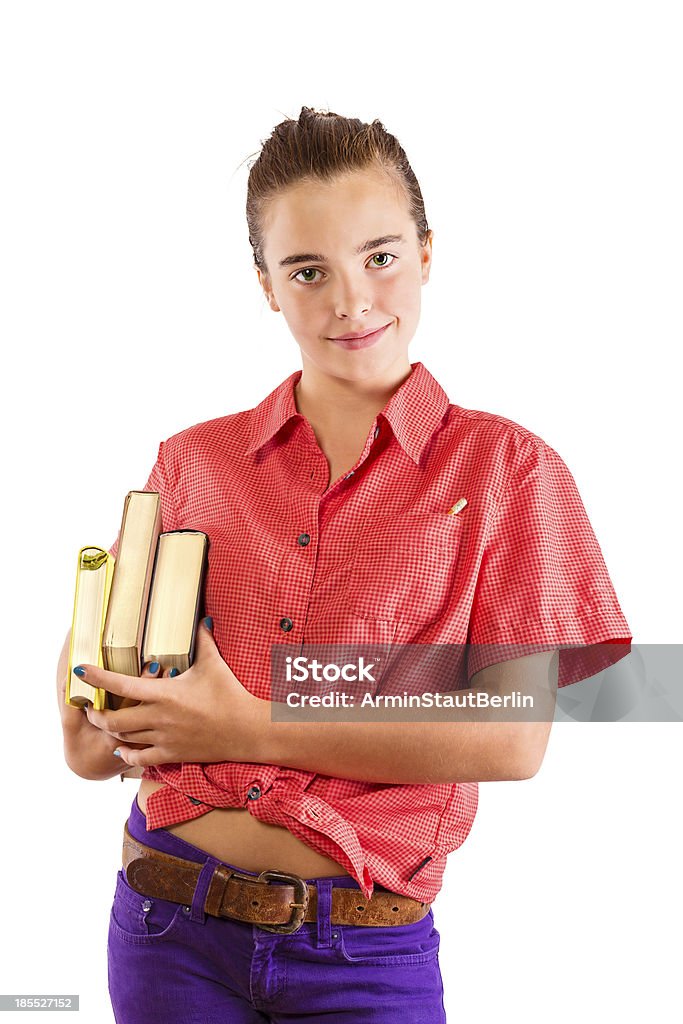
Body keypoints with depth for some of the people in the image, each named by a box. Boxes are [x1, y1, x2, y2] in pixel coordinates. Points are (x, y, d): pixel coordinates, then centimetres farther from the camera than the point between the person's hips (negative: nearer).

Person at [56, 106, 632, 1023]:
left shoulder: (505, 466, -3)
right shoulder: (193, 462, 5)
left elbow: (513, 738, -11)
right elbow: (99, 630, 15)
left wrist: (248, 727, -14)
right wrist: (90, 732, -8)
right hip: (171, 927, 3)